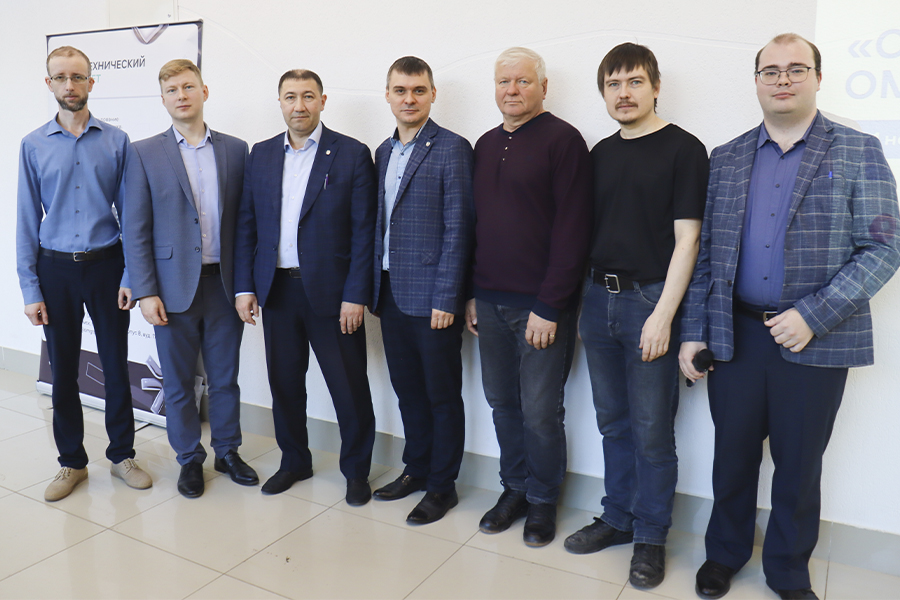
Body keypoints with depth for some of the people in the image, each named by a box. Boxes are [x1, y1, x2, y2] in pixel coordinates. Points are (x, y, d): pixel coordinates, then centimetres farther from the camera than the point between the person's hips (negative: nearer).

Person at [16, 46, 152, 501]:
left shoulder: (116, 141, 0)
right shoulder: (34, 145, 2)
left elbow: (129, 212, 1)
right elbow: (27, 220, 3)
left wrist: (131, 275, -5)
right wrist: (30, 289, -2)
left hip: (105, 264, -1)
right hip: (56, 269, 1)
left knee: (116, 365, 7)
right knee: (63, 371, 9)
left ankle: (122, 455, 23)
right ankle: (71, 462, 24)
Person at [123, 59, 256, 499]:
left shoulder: (236, 150, 6)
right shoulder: (144, 154, 0)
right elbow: (135, 229, -2)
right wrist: (145, 292, -9)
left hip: (224, 282, 2)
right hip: (174, 286, -1)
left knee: (225, 376, 12)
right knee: (178, 381, 10)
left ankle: (227, 452, 29)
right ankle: (189, 459, 27)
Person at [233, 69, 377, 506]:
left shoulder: (352, 154, -3)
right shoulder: (261, 154, 10)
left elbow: (364, 231, -7)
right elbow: (246, 224, 10)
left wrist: (355, 295, -12)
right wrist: (244, 287, 3)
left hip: (331, 291, -4)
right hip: (276, 290, 4)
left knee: (349, 388, 3)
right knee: (284, 383, 14)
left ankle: (356, 470, 23)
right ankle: (294, 461, 34)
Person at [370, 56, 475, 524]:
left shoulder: (451, 149, -8)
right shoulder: (384, 152, 14)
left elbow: (457, 228, -13)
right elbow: (381, 224, 14)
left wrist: (445, 299, -16)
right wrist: (374, 287, 10)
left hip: (431, 296, -7)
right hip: (391, 292, 7)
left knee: (442, 395, 6)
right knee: (407, 390, 17)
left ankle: (442, 486, 21)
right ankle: (416, 468, 33)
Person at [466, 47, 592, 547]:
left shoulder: (562, 140, -6)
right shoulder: (486, 145, 14)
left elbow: (572, 229, -13)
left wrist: (550, 306, -16)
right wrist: (471, 293, 11)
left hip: (540, 304, -6)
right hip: (490, 300, 6)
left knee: (540, 411, 3)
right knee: (502, 402, 13)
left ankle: (543, 500, 23)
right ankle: (514, 490, 31)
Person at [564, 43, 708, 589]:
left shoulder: (683, 149, -5)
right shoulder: (601, 153, 13)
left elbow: (686, 239, -10)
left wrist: (663, 315, -16)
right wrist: (584, 301, 8)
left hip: (650, 302, -5)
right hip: (599, 298, 6)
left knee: (651, 431, 3)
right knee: (613, 423, 15)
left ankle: (651, 537, 21)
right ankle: (617, 519, 31)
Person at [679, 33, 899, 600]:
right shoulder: (726, 159, 7)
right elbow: (705, 251, 6)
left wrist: (812, 317, -16)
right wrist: (693, 332, 0)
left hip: (815, 340, -2)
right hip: (734, 334, 2)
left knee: (798, 463, 11)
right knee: (733, 453, 13)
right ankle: (725, 554, 35)